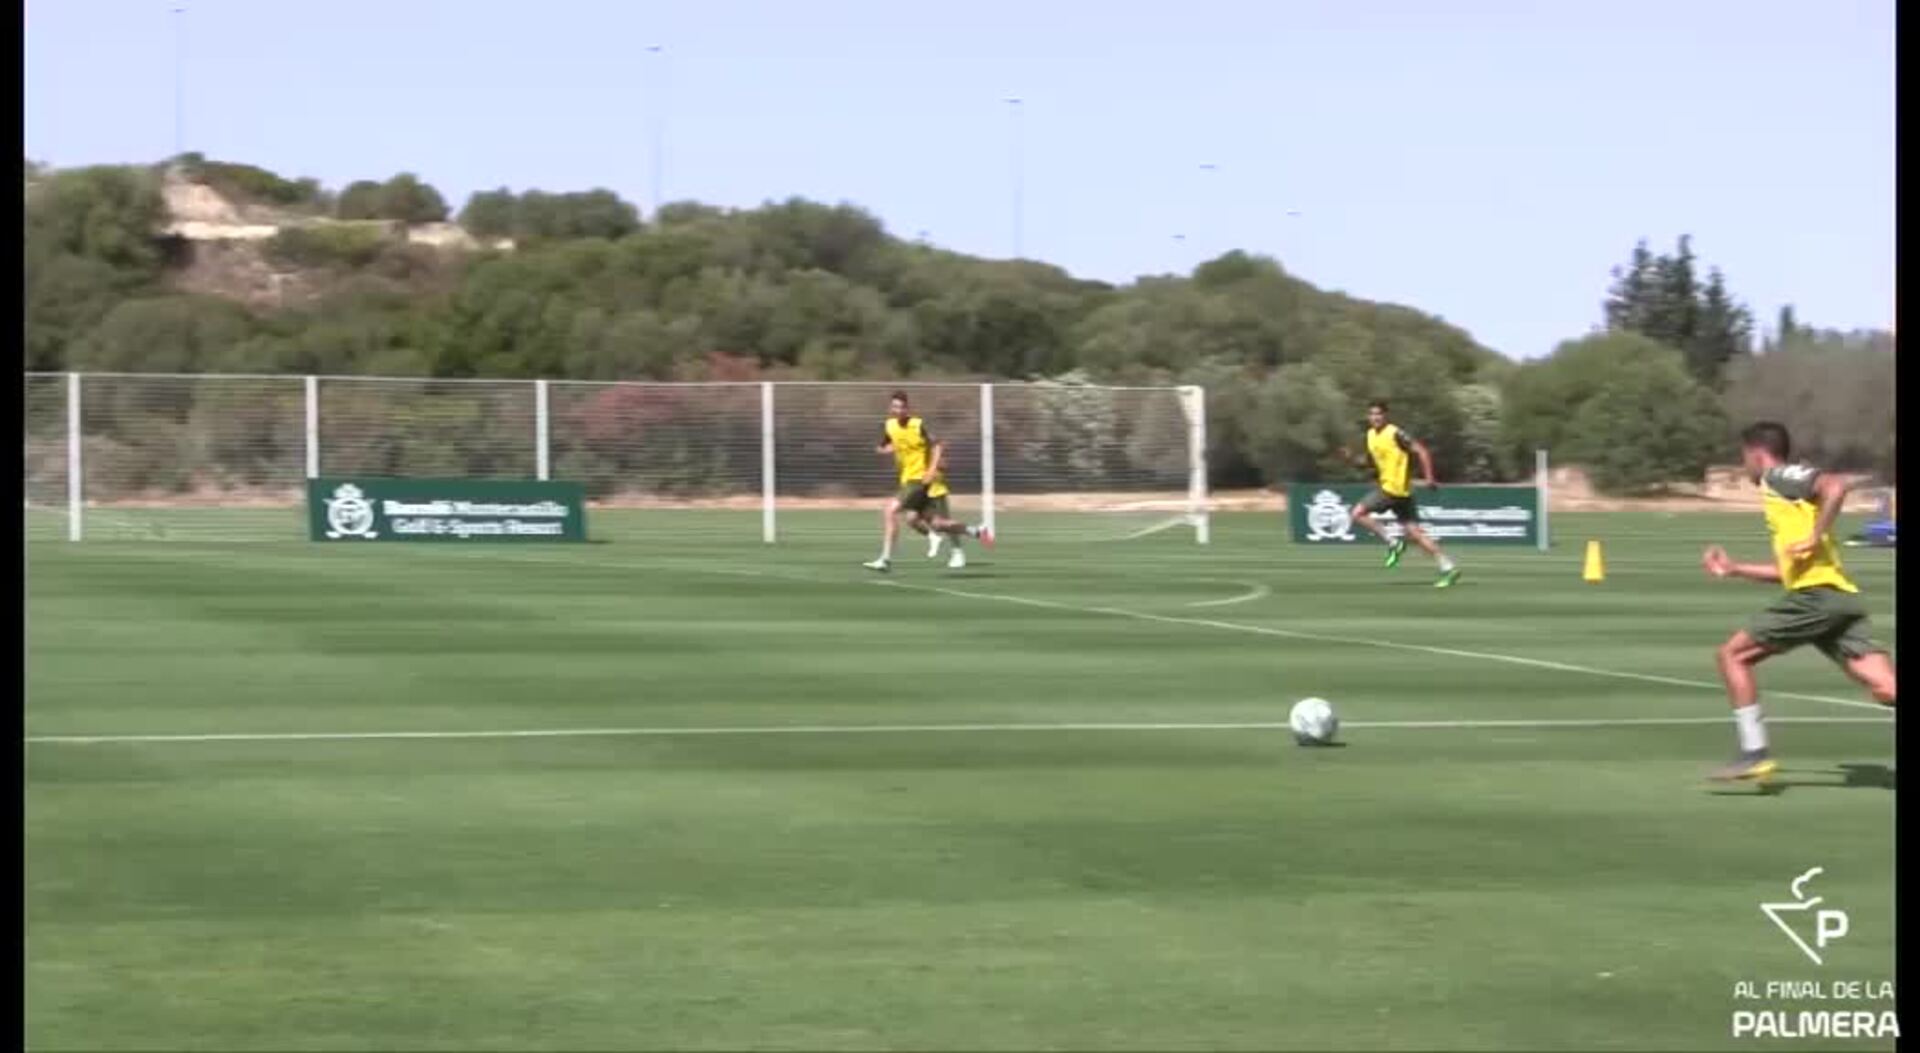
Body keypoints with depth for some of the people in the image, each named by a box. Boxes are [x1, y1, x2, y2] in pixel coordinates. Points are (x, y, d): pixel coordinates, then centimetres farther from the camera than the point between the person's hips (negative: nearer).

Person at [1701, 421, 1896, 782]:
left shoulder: (1780, 477, 1)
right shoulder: (1779, 494, 28)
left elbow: (1835, 485, -18)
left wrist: (1816, 537, -19)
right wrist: (1733, 569, 37)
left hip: (1817, 593, -9)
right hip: (1841, 599, 9)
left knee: (1733, 654, 4)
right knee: (1885, 689, -4)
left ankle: (1755, 752, 1)